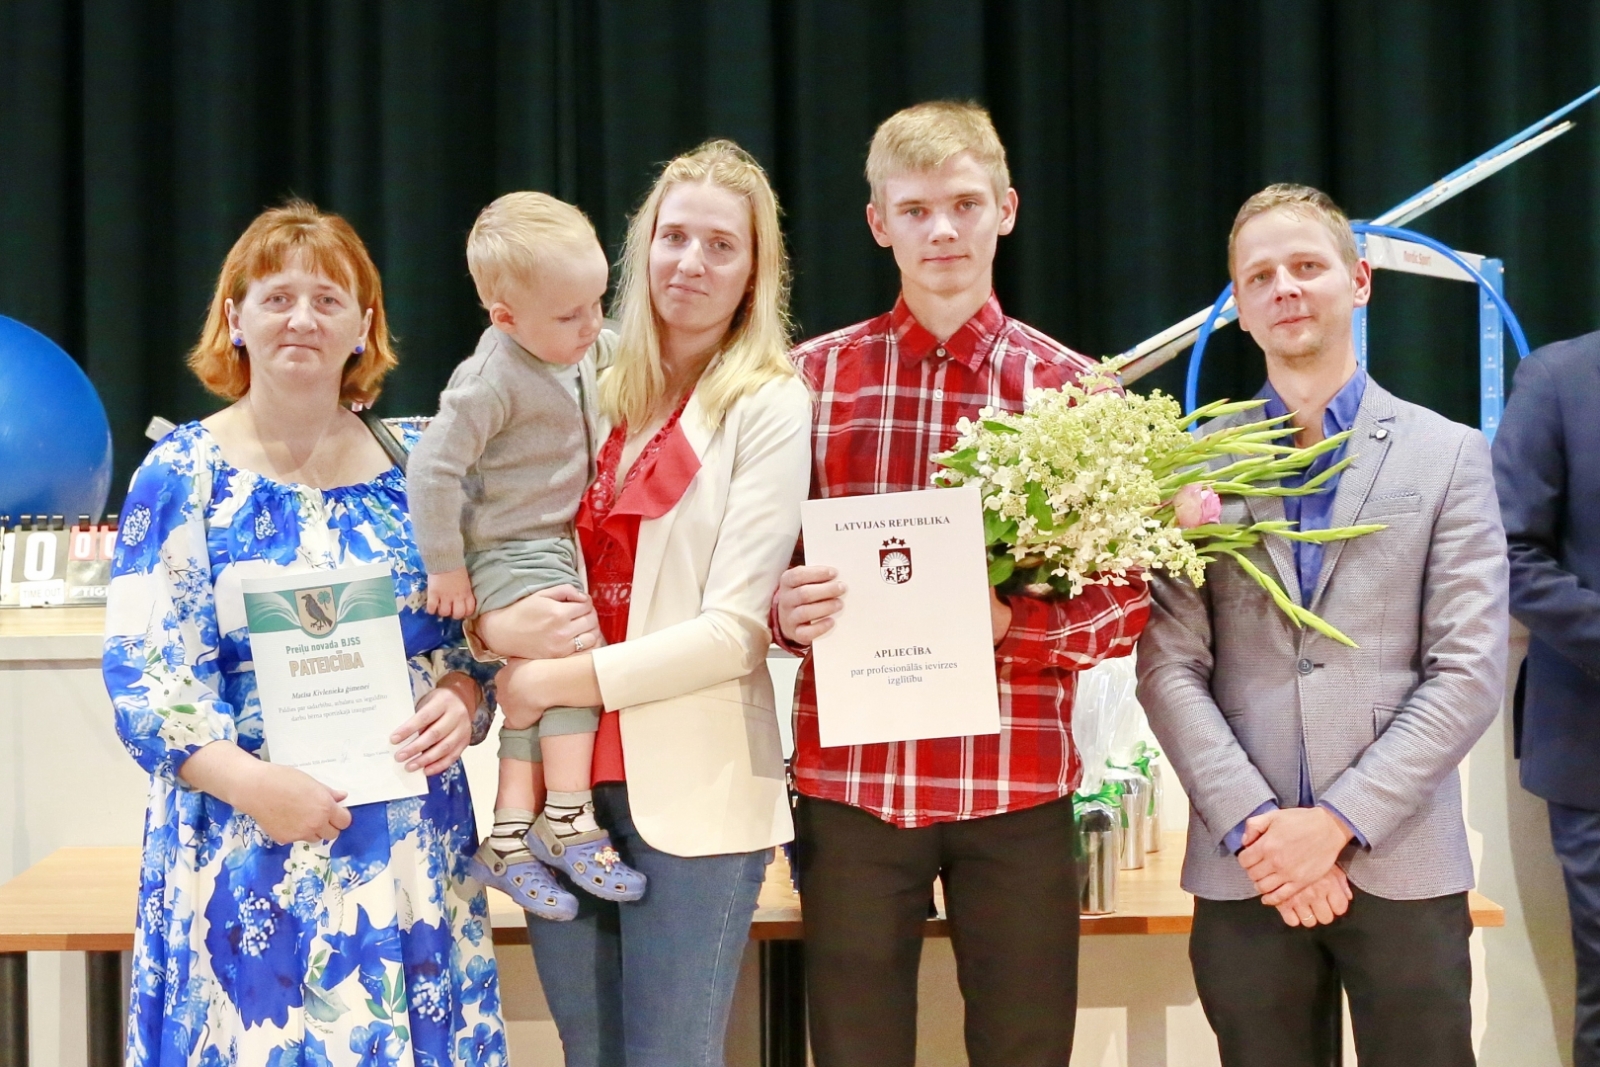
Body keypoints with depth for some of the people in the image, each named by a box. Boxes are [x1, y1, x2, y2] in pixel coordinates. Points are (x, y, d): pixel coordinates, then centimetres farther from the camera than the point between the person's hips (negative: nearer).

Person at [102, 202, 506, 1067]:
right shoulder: (184, 474, -2)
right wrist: (247, 780, -21)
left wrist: (459, 698, -9)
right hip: (249, 853, -3)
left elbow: (471, 633, 14)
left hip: (413, 848, 3)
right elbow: (142, 675, -7)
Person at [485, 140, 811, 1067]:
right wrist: (497, 624, -8)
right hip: (567, 781, 5)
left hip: (694, 790, -5)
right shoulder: (593, 385, 10)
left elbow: (734, 628, -11)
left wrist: (562, 681, -13)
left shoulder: (769, 407, -4)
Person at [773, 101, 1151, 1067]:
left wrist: (1006, 621, -17)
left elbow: (1125, 606, 1)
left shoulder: (1072, 387, 2)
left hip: (1017, 782, 0)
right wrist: (785, 608, -13)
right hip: (850, 778, 1)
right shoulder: (814, 375, 4)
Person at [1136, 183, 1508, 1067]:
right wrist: (1255, 825, -11)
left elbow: (1468, 671, -2)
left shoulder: (1448, 455, 5)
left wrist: (1342, 819, -11)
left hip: (1404, 866, 0)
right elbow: (1170, 666, 0)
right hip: (1245, 871, 1)